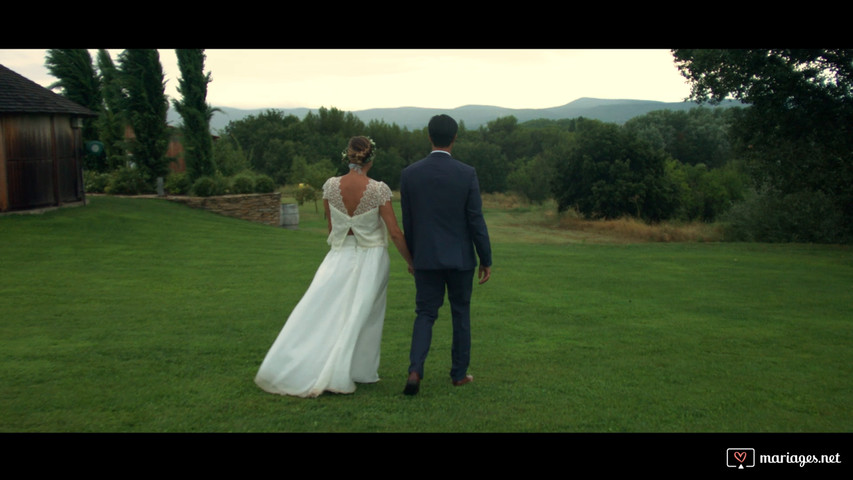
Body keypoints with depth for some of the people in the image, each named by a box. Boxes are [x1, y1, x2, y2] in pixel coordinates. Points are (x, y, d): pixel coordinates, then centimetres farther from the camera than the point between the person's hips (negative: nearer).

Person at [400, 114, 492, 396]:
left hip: (426, 258, 1)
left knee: (425, 314, 9)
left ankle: (415, 370, -10)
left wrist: (412, 257, 15)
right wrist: (486, 260, 2)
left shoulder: (409, 174, -4)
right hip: (460, 257, -1)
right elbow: (476, 221, -7)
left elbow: (407, 222, 2)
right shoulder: (467, 174, -9)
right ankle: (459, 374, 23)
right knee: (461, 314, 14)